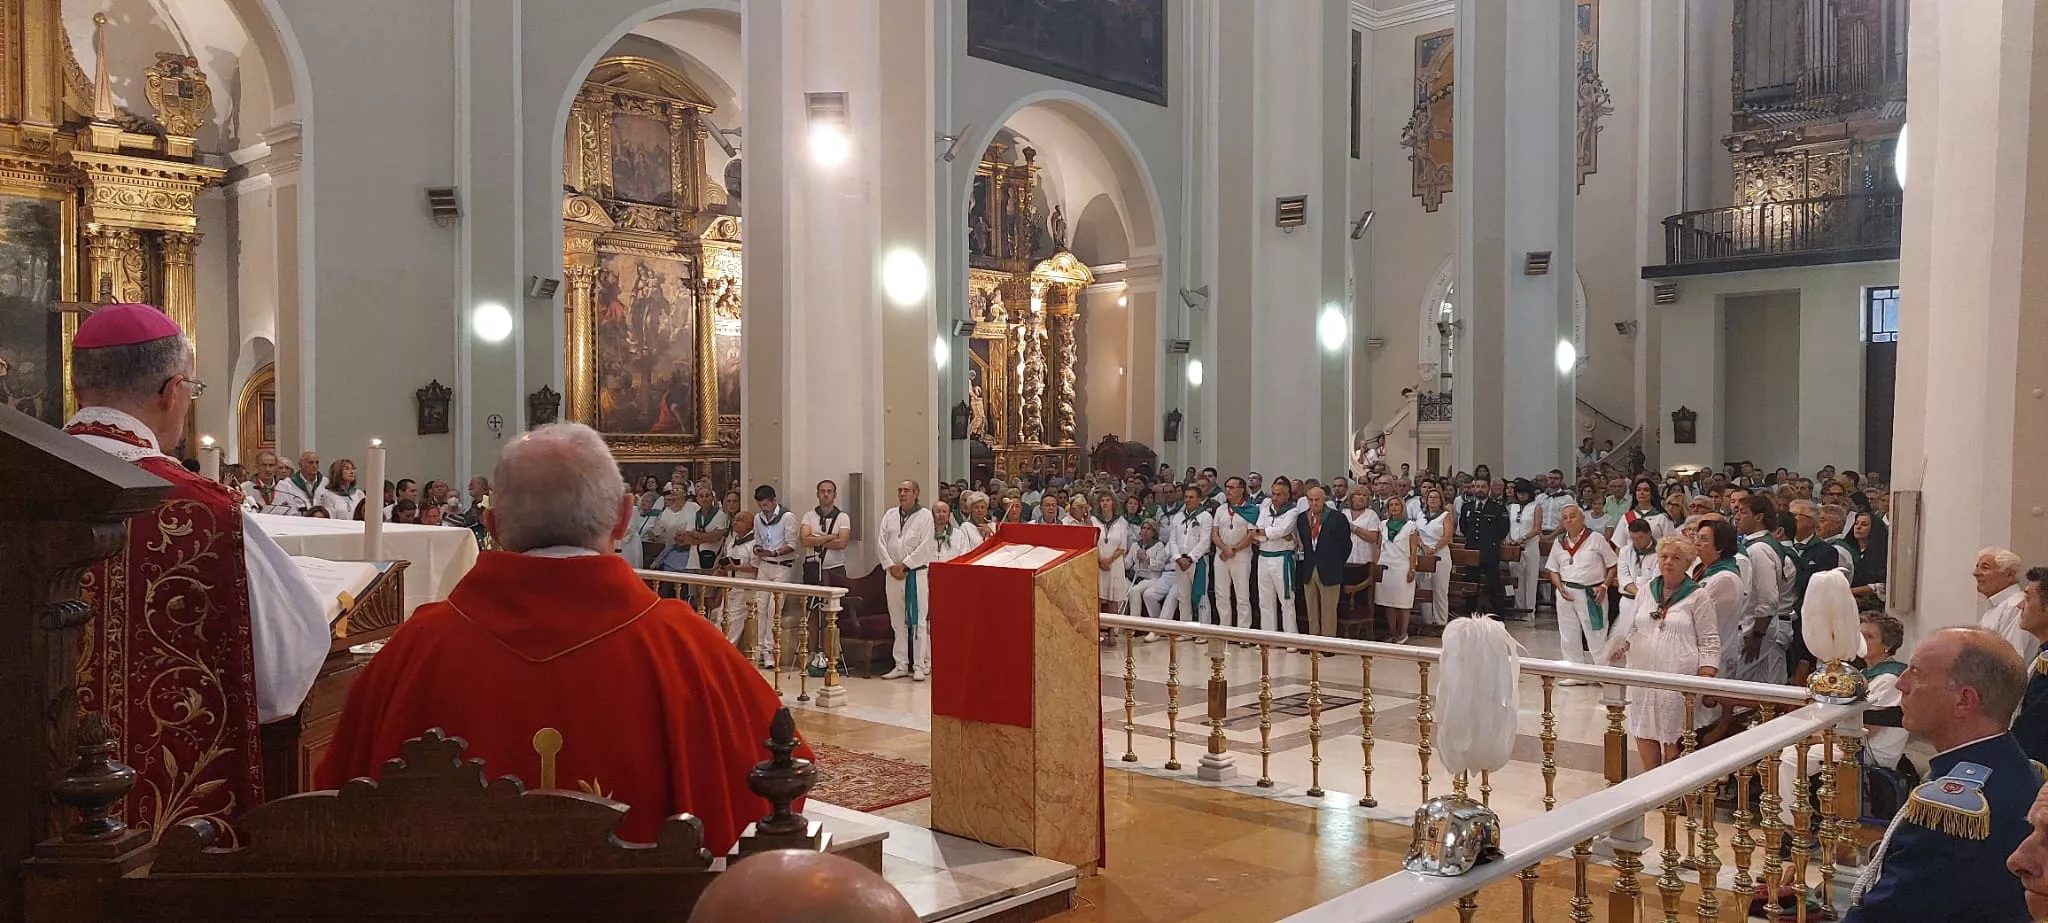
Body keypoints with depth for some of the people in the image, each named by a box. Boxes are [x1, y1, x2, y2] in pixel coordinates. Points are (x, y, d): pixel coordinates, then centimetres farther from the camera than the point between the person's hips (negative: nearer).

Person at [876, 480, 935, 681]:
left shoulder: (925, 515, -1)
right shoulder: (890, 515, 13)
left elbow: (924, 547, -9)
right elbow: (880, 542, 6)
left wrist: (904, 565, -12)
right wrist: (891, 565, -7)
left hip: (916, 574, -5)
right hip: (893, 574, 5)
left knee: (919, 622, -5)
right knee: (898, 622, 8)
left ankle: (920, 666, 0)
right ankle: (901, 666, 14)